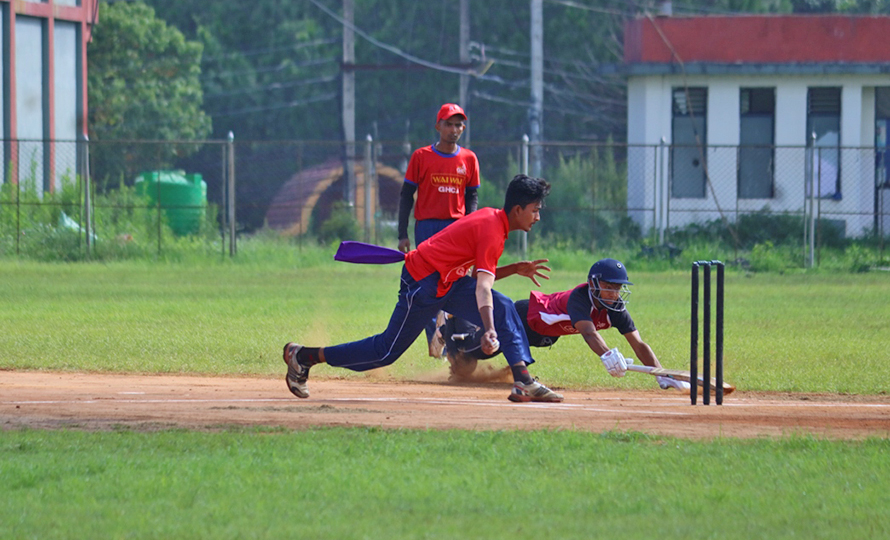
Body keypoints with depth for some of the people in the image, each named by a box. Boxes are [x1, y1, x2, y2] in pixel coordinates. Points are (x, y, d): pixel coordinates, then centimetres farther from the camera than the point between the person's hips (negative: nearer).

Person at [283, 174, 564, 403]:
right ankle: (302, 356, 10)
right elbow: (482, 287, -36)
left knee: (504, 309, -3)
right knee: (388, 350, -1)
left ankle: (523, 381, -12)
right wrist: (489, 331, -49)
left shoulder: (491, 217, 8)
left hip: (447, 282, 10)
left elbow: (478, 275, 15)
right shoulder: (492, 232, -23)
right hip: (423, 284, -10)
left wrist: (515, 269, 4)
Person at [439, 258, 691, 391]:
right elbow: (588, 332, -57)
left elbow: (638, 344, -24)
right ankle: (452, 328, 37)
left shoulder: (615, 310, -22)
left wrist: (662, 376, -38)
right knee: (463, 366, 5)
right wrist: (606, 355, -76)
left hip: (544, 335, 7)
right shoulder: (580, 297, -40)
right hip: (525, 316, -7)